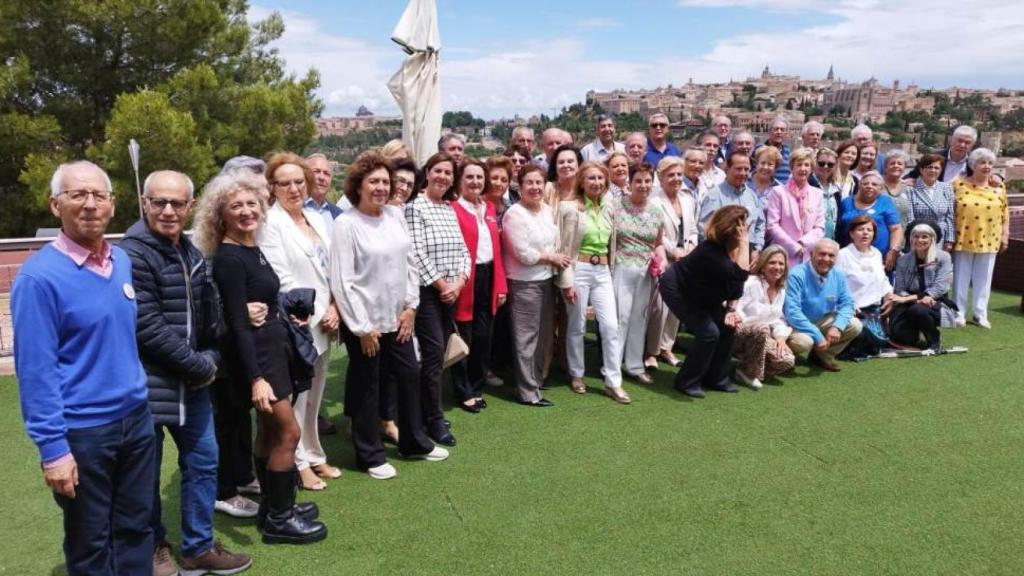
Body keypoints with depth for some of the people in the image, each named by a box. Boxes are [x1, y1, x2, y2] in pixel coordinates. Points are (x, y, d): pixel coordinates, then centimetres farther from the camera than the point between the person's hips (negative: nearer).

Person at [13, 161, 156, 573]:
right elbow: (35, 370, -17)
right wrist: (52, 448, -17)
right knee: (89, 543, 13)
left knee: (136, 529, 18)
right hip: (81, 431, -5)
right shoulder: (39, 276, -16)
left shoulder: (122, 261, 3)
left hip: (136, 419, 6)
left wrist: (137, 394, 14)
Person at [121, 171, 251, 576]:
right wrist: (200, 367, -14)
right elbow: (148, 328, -22)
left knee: (203, 461, 15)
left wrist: (210, 359, -3)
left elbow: (207, 314, 13)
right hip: (148, 382, -8)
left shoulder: (190, 253, 9)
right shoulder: (133, 254, -17)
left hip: (192, 380, 8)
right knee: (146, 473, 9)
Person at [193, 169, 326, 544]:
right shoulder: (229, 259, -18)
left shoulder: (252, 250, 8)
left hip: (273, 347, 9)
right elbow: (237, 323, -23)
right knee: (288, 431, -3)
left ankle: (274, 505, 29)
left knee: (271, 429, 16)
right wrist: (255, 378, -26)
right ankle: (278, 519, 10)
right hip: (254, 354, -9)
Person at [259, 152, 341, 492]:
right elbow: (281, 279, -15)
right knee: (295, 399, 2)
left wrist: (334, 308, -1)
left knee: (314, 396, 16)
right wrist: (320, 313, -12)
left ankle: (312, 455, 30)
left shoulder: (316, 219, 12)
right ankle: (299, 464, 17)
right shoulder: (270, 223, -10)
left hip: (324, 322, 7)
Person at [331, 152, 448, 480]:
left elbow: (409, 263, 9)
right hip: (364, 321, -6)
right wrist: (363, 327, -15)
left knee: (410, 375, 15)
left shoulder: (396, 215, 3)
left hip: (398, 317, 6)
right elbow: (341, 281, -16)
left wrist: (410, 307, 3)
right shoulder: (346, 223, -14)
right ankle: (370, 456, 24)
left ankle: (414, 442, 35)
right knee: (367, 387, 7)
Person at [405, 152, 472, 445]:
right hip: (427, 292, -7)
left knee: (439, 353, 11)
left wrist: (458, 282, -6)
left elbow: (464, 251, 10)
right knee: (434, 354, -6)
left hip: (451, 292, 7)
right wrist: (441, 285, -12)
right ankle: (434, 420, 6)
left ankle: (427, 412, 24)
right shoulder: (415, 207, -8)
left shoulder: (451, 209, 13)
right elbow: (417, 253, -15)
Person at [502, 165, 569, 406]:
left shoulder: (547, 209, 8)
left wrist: (555, 258, 1)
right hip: (524, 283, -7)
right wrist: (551, 257, -7)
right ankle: (528, 392, 7)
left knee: (544, 335, 15)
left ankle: (537, 379, 31)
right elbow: (525, 254, -18)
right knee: (526, 338, -1)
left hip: (546, 280, 7)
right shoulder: (515, 214, -15)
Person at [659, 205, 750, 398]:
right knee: (709, 332, -18)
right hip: (677, 289, -8)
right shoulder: (711, 249, -34)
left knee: (728, 326, -3)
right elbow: (740, 274, -44)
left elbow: (737, 282, 1)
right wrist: (744, 243, -39)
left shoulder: (741, 248, -9)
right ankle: (687, 382, 0)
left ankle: (716, 379, 13)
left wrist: (731, 309, -11)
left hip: (701, 294, 8)